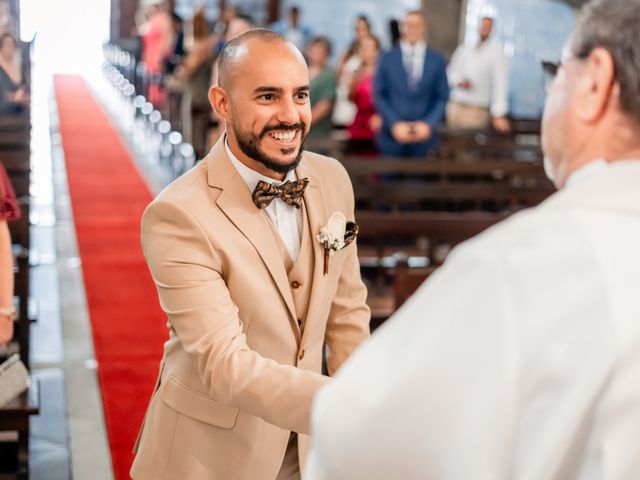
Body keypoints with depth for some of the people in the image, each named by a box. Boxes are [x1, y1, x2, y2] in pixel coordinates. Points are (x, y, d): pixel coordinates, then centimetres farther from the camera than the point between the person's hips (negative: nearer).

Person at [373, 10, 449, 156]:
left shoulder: (437, 60, 5)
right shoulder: (387, 58, 4)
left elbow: (442, 97, 6)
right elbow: (379, 95, 3)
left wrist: (429, 124, -9)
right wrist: (395, 123, -9)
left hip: (424, 135, 0)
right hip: (392, 135, 0)